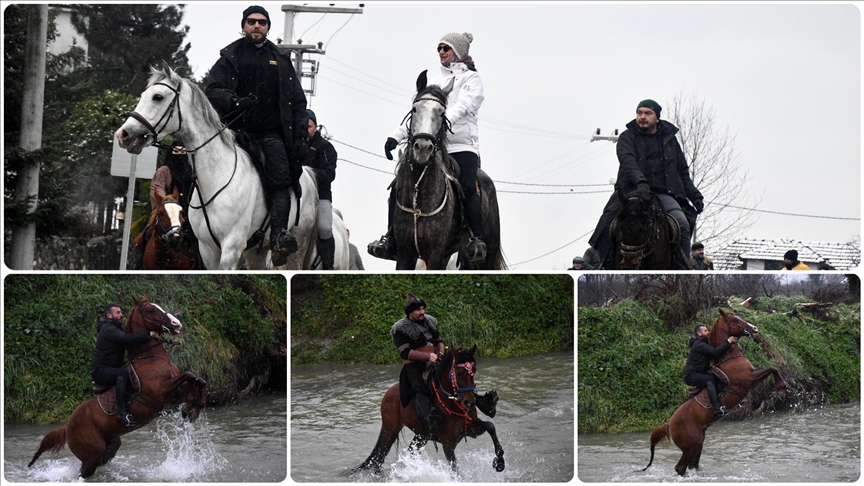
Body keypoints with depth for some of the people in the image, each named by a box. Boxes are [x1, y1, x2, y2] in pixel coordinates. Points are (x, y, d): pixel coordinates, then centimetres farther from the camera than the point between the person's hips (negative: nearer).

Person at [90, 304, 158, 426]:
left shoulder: (116, 328, 18)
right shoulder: (108, 329, -16)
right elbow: (127, 339, -31)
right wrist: (149, 335, -31)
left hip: (111, 369, 11)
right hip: (100, 371, -11)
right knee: (123, 374, -36)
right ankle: (122, 413, -41)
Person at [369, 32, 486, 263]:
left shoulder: (471, 78, 8)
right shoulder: (434, 82, 25)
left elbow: (464, 106, -11)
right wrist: (397, 135, 8)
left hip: (462, 146, -5)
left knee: (467, 189, -28)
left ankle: (477, 240, -25)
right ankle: (392, 240, -2)